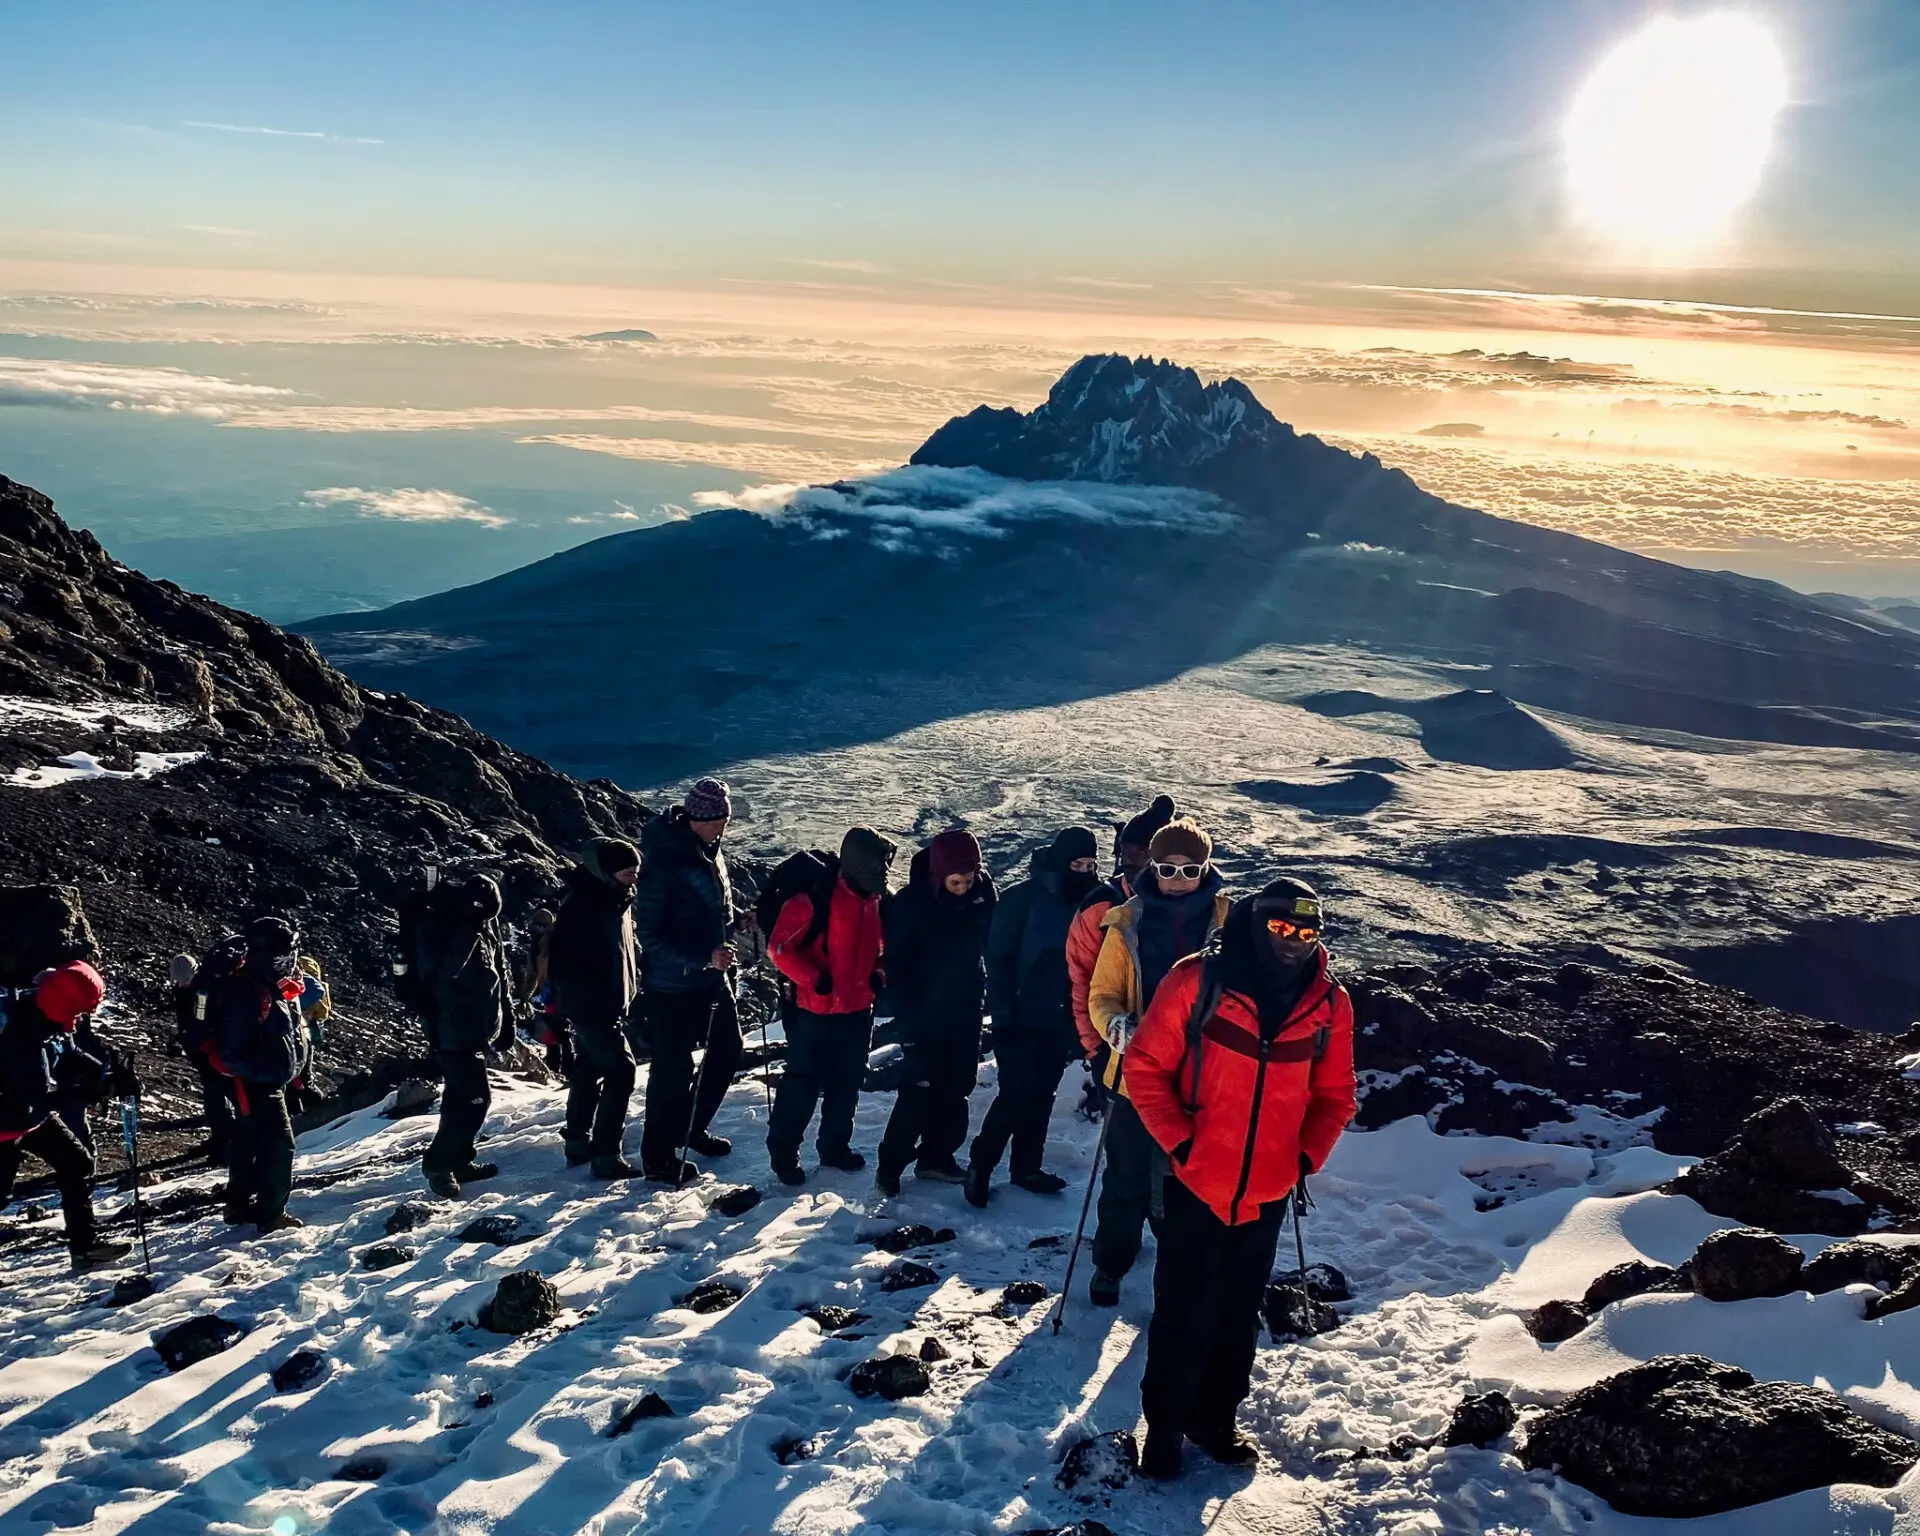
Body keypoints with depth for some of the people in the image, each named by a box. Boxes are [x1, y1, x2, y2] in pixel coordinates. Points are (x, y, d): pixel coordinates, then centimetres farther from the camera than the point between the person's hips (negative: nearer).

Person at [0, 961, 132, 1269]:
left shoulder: (48, 1018, -6)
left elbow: (72, 1057, 9)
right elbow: (38, 1091, -33)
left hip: (33, 1113, 9)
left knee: (77, 1164, 9)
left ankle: (86, 1245, 17)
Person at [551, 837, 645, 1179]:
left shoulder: (618, 901, 5)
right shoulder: (579, 907, -23)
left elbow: (629, 947, 18)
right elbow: (562, 964, -23)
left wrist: (636, 985, 12)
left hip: (610, 1005, 9)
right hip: (590, 1007, -9)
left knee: (587, 1073, 18)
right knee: (620, 1073, -10)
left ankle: (578, 1144, 31)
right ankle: (606, 1155, -5)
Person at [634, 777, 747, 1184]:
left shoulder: (709, 851, 1)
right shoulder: (662, 861, -24)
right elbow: (650, 934, -23)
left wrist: (738, 918, -2)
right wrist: (704, 957, -29)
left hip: (712, 977, 9)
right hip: (672, 985, -9)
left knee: (728, 1050, 19)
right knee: (673, 1068, 2)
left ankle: (692, 1128, 39)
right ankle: (658, 1157, 20)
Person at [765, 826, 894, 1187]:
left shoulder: (875, 900, 2)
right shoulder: (815, 897, -21)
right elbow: (779, 945, -16)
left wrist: (878, 974, 1)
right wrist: (814, 978, -22)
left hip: (858, 1010, 7)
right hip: (814, 1011, -7)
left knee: (847, 1082, 17)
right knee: (802, 1083, 3)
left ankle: (835, 1145, 33)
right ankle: (783, 1150, 19)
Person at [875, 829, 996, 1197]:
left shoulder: (984, 894, -6)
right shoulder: (910, 903, -18)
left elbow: (993, 945, 6)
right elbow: (897, 965, -15)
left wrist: (995, 998, 4)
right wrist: (907, 1018, -17)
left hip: (966, 1011, 5)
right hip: (926, 1012, -4)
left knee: (957, 1088, 12)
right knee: (920, 1090, -5)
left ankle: (936, 1156, 27)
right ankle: (890, 1166, 7)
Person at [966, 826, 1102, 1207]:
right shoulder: (1024, 898, -13)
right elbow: (998, 957, -11)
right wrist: (1001, 1014, -14)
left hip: (1061, 1022, 5)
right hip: (1021, 1019, -5)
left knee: (1041, 1096, 14)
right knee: (1015, 1096, -6)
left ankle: (1026, 1167, 28)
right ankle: (980, 1166, 10)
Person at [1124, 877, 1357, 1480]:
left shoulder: (1329, 1003, -3)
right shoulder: (1197, 980, -13)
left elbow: (1334, 1095, 9)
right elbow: (1145, 1067, -8)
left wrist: (1306, 1158, -4)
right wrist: (1178, 1143, -15)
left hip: (1267, 1194, 3)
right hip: (1194, 1185, -3)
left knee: (1239, 1316, 18)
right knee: (1183, 1314, 7)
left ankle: (1216, 1418, 37)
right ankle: (1165, 1426, 27)